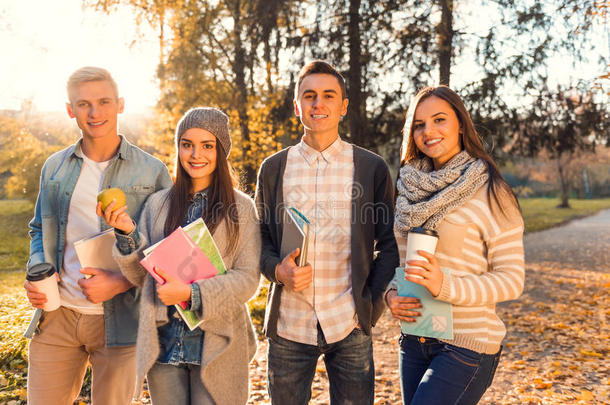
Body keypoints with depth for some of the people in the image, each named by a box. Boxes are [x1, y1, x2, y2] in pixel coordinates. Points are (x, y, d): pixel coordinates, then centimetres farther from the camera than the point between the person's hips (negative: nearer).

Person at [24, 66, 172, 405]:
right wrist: (37, 273, 0)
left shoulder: (151, 172, -4)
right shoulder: (55, 168, 9)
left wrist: (119, 283, -16)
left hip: (118, 321, -3)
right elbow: (40, 230, 20)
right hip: (57, 316, 3)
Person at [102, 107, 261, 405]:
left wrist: (193, 294, -18)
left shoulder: (240, 208, -2)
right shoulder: (157, 204, 6)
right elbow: (141, 277, 7)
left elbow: (248, 278, -7)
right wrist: (126, 233, -9)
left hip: (215, 347, -2)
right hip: (163, 344, 2)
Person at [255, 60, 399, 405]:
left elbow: (390, 244, 5)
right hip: (289, 325, 1)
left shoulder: (372, 168, 2)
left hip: (349, 325, -1)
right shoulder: (274, 168, 6)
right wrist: (278, 270, -9)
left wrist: (372, 301, -4)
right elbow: (261, 237, 11)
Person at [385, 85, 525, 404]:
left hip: (466, 345, -6)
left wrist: (445, 285, -25)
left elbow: (511, 279, -11)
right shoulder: (411, 189, 6)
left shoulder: (490, 193, -10)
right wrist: (391, 295, -5)